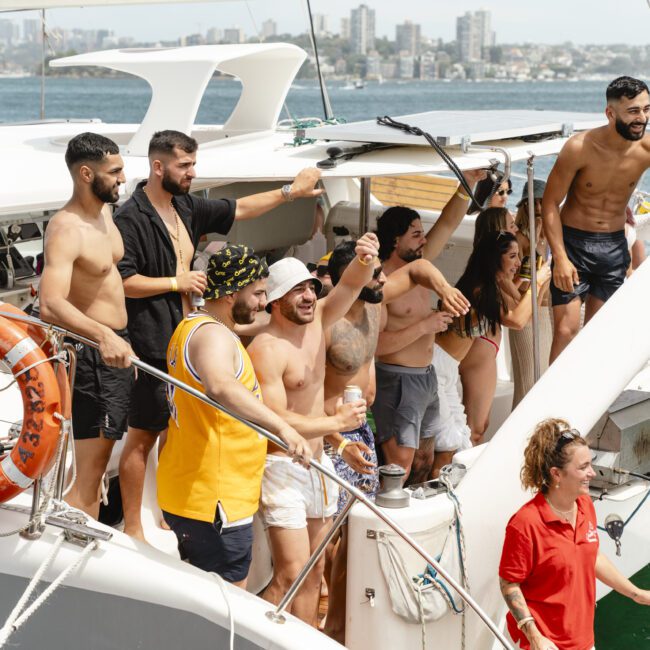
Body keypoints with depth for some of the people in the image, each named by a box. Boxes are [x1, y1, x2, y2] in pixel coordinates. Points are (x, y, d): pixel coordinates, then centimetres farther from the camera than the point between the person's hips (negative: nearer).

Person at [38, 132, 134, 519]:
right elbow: (51, 304, -39)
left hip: (118, 345, 10)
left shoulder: (105, 211, 5)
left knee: (100, 457, 22)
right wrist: (103, 336, -53)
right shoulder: (66, 230, -24)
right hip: (93, 352, -10)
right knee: (89, 471, -9)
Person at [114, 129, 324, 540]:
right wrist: (178, 282, -15)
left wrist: (290, 193, 15)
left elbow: (238, 209, 20)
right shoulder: (131, 218, -15)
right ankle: (133, 527, 6)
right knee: (143, 437, -2)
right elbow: (122, 282, -20)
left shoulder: (188, 208, 10)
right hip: (151, 347, -9)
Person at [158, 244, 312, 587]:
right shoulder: (213, 335, -19)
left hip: (185, 492, 11)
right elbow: (221, 387, -42)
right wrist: (282, 428, -52)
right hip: (215, 503, -11)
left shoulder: (192, 325, 15)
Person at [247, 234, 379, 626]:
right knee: (291, 574, -13)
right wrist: (337, 423, -15)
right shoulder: (266, 349, -16)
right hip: (283, 468, -8)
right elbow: (277, 423, -20)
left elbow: (351, 285, -4)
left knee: (314, 572, 11)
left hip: (318, 464, 8)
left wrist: (366, 261, -27)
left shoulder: (317, 320, 6)